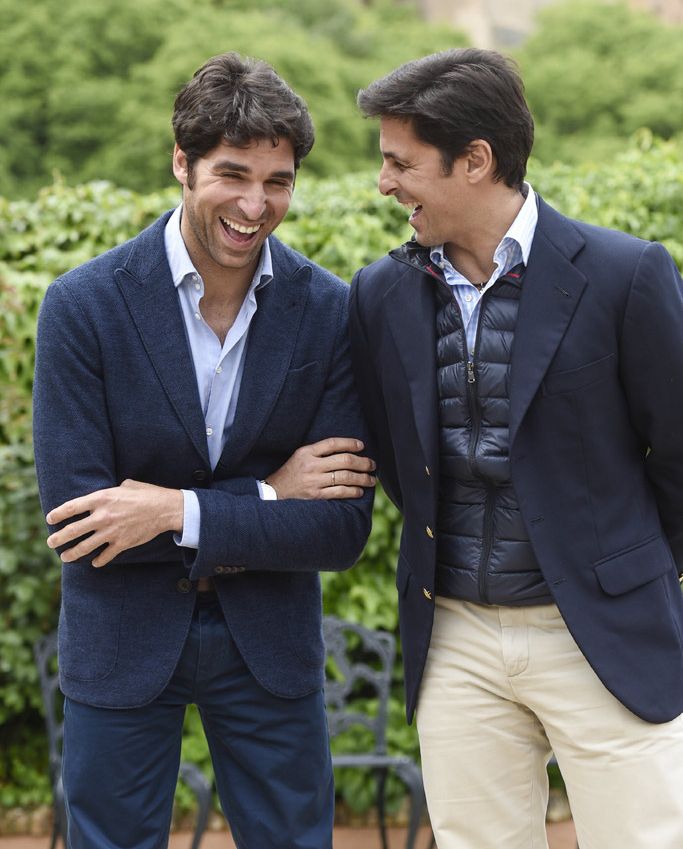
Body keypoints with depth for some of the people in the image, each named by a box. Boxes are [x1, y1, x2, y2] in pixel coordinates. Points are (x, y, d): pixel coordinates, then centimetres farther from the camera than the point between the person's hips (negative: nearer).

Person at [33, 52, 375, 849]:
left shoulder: (330, 311, -9)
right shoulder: (83, 304, -14)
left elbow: (341, 530, -11)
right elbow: (71, 512, -17)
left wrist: (179, 511, -22)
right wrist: (266, 497, -18)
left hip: (268, 639, 2)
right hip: (122, 641, -1)